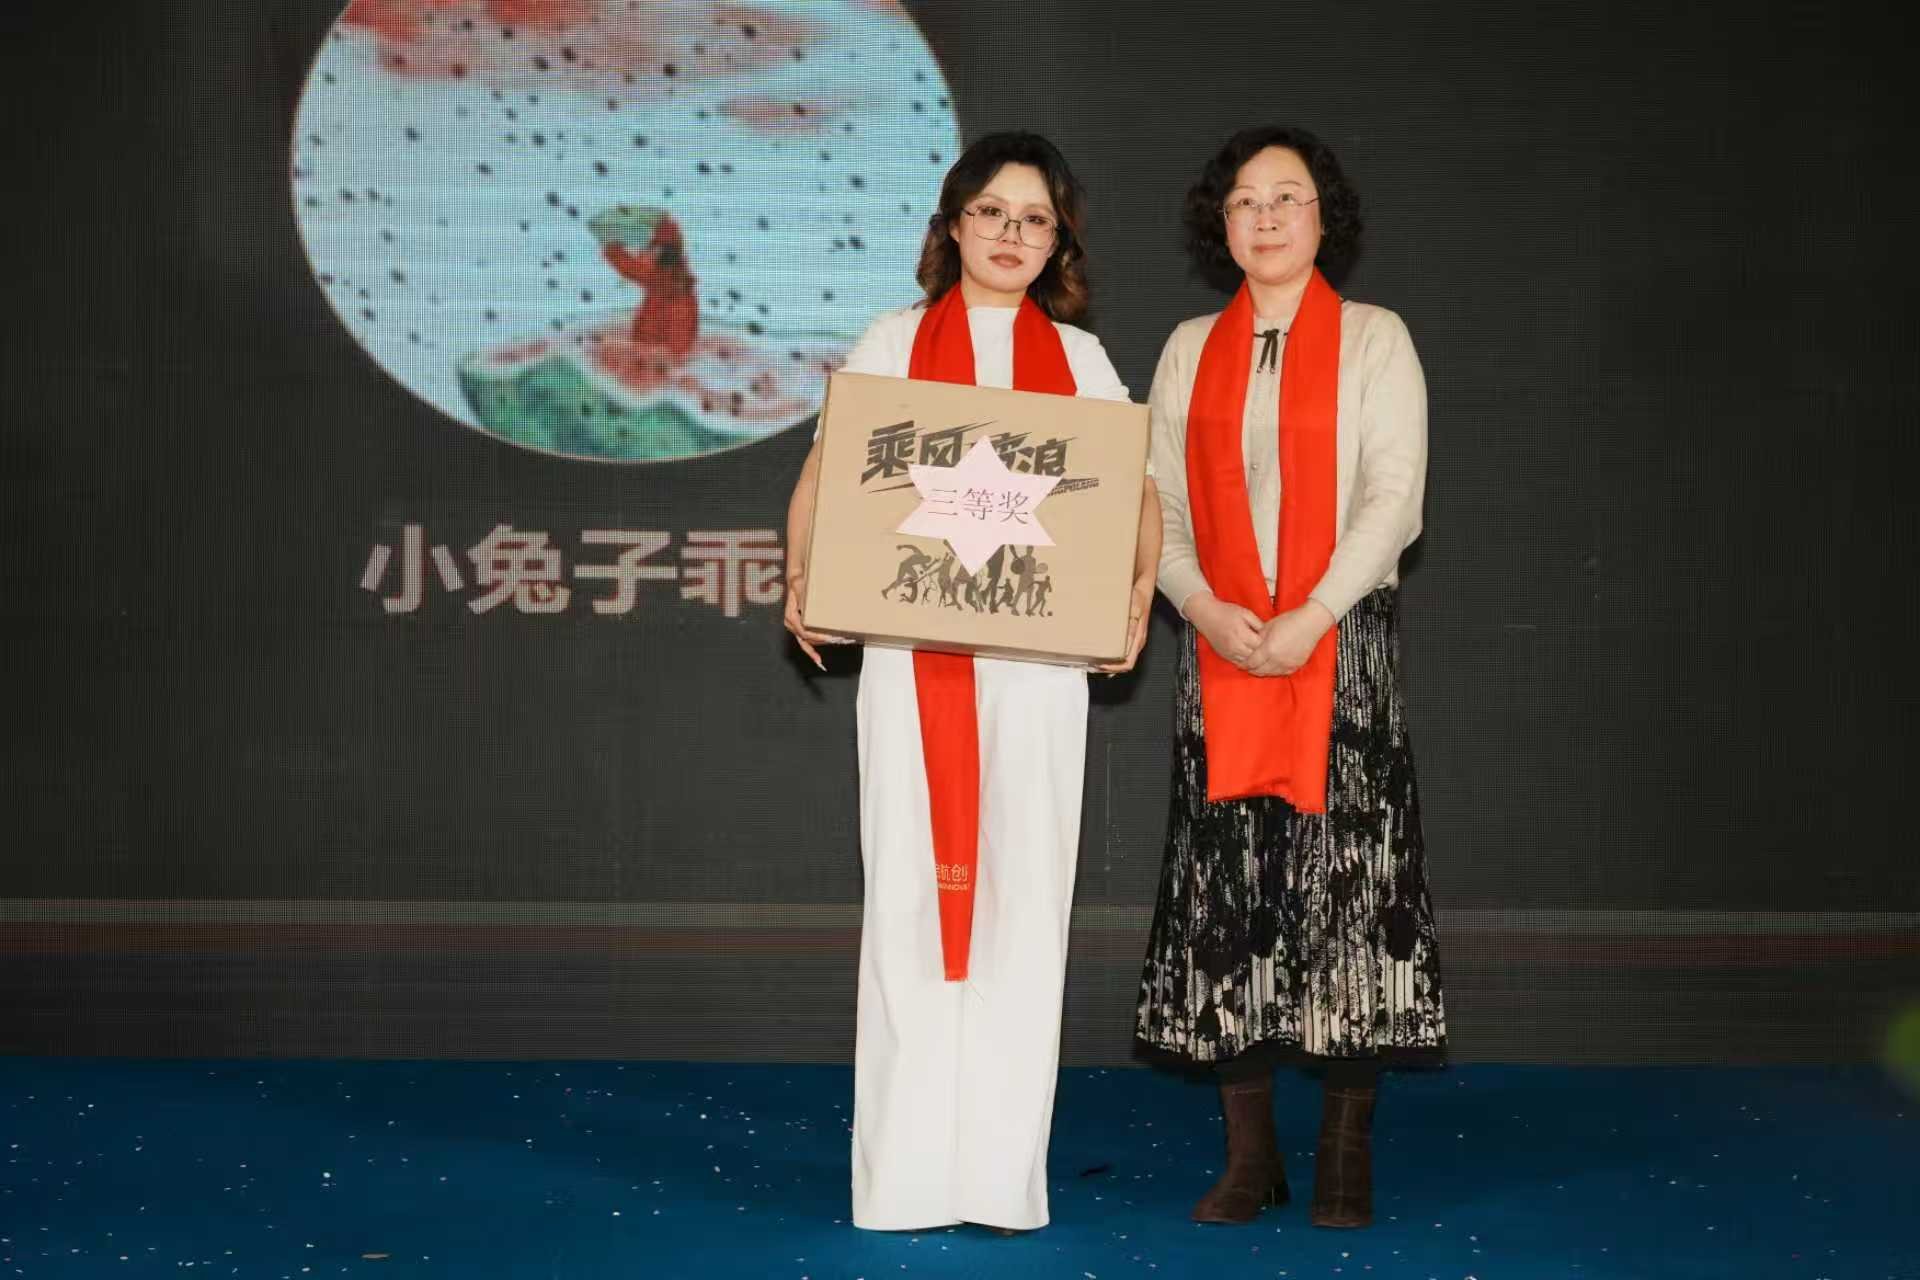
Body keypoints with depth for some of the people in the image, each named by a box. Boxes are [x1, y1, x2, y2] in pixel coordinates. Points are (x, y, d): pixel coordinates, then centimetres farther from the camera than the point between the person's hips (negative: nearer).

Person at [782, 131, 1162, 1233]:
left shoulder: (1077, 355, 13)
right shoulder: (896, 342, 11)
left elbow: (1137, 487, 10)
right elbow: (826, 475, 7)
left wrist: (1140, 586, -9)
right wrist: (803, 579, -11)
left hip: (1038, 654, 1)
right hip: (911, 648, -1)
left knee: (1024, 884, -1)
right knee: (910, 884, -1)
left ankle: (1004, 1171, 5)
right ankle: (905, 1171, 3)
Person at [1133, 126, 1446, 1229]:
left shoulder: (1375, 339, 5)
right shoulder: (1191, 349, 14)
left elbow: (1395, 498, -4)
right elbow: (1159, 505, 9)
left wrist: (1310, 618, -14)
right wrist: (1204, 608, -8)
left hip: (1343, 642, -3)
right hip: (1221, 647, 3)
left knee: (1347, 880, -6)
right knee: (1226, 886, 1)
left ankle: (1347, 1157, 1)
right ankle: (1250, 1154, 8)